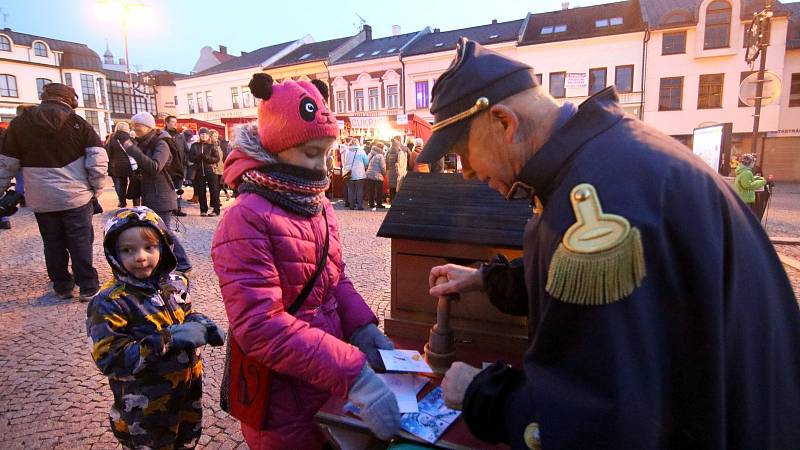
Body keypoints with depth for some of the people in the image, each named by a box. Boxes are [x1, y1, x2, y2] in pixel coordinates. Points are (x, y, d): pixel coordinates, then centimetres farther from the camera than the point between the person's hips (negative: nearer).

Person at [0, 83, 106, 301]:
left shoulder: (19, 124, 2)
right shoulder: (77, 123, -4)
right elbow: (98, 157, -12)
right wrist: (97, 187, -2)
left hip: (41, 199, 2)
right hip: (76, 196, -2)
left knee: (53, 244, 13)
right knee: (81, 243, 5)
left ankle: (62, 287, 23)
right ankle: (88, 288, 10)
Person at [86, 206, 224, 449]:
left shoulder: (175, 283, -4)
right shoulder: (110, 303, -21)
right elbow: (110, 359, -25)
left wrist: (201, 324, -10)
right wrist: (168, 339, -32)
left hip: (189, 390, 5)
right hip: (146, 407, -5)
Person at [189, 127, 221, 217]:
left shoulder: (212, 146, 5)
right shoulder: (195, 145, 11)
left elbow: (217, 158, -2)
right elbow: (191, 157, 5)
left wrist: (207, 157, -16)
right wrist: (198, 157, -14)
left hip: (210, 171, -2)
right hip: (199, 172, 2)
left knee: (214, 191, -4)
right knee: (201, 192, 4)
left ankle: (216, 210, 1)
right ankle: (203, 210, 13)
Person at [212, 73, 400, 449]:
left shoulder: (318, 206, 3)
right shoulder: (247, 219, -22)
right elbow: (262, 328, -28)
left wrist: (362, 327, -7)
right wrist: (353, 374, -33)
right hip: (283, 398, -7)